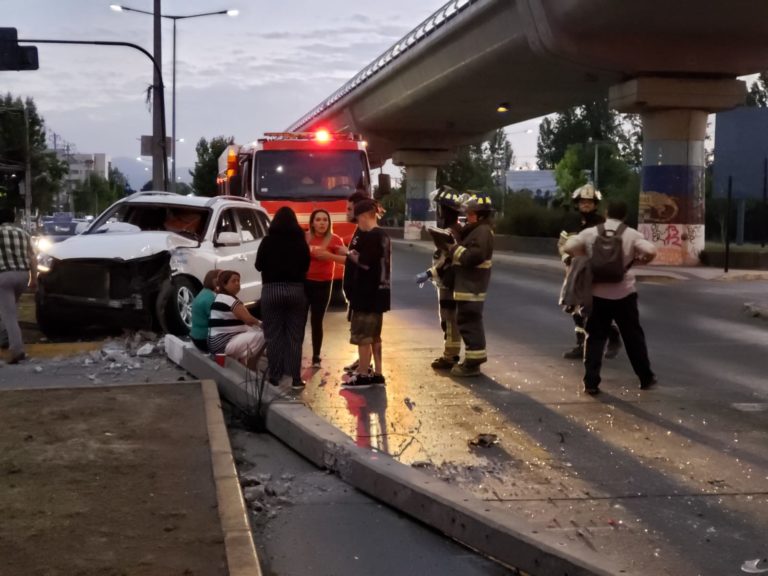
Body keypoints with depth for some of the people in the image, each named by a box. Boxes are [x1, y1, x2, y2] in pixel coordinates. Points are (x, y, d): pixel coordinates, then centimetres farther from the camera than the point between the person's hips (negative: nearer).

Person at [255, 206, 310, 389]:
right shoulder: (300, 241, 0)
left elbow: (259, 265, 4)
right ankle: (295, 377, 1)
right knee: (295, 335, 4)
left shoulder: (268, 240, -3)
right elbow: (306, 265, 8)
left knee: (273, 334, 5)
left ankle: (275, 375, 6)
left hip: (271, 290, -1)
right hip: (295, 289, 1)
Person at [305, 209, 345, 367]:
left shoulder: (334, 240, -5)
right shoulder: (303, 238, 2)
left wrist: (328, 255, -29)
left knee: (317, 321, 3)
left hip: (323, 284, -1)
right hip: (303, 282, 1)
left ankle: (316, 357, 13)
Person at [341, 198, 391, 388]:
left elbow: (364, 262, -23)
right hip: (379, 291, 10)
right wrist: (354, 255, 13)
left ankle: (362, 375, 0)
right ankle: (377, 373, 18)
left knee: (362, 335, -3)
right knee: (374, 335, 14)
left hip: (367, 293, -10)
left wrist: (350, 255, -7)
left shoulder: (369, 237, -16)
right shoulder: (383, 236, 13)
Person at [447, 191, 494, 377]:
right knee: (469, 322, 16)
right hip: (468, 285, 11)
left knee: (469, 323, -8)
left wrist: (455, 249, -17)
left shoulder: (482, 231, -16)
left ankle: (472, 363, -4)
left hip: (471, 287, -11)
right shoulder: (474, 230, 18)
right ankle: (473, 359, 24)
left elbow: (474, 256, -27)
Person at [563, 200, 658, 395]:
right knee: (633, 337, 14)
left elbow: (568, 248, -6)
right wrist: (639, 259, 4)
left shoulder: (590, 233, -1)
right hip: (624, 293, 0)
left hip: (598, 294, 0)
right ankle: (646, 378, 23)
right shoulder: (631, 234, -3)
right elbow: (651, 251, -16)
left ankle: (591, 383, 1)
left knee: (595, 338, 7)